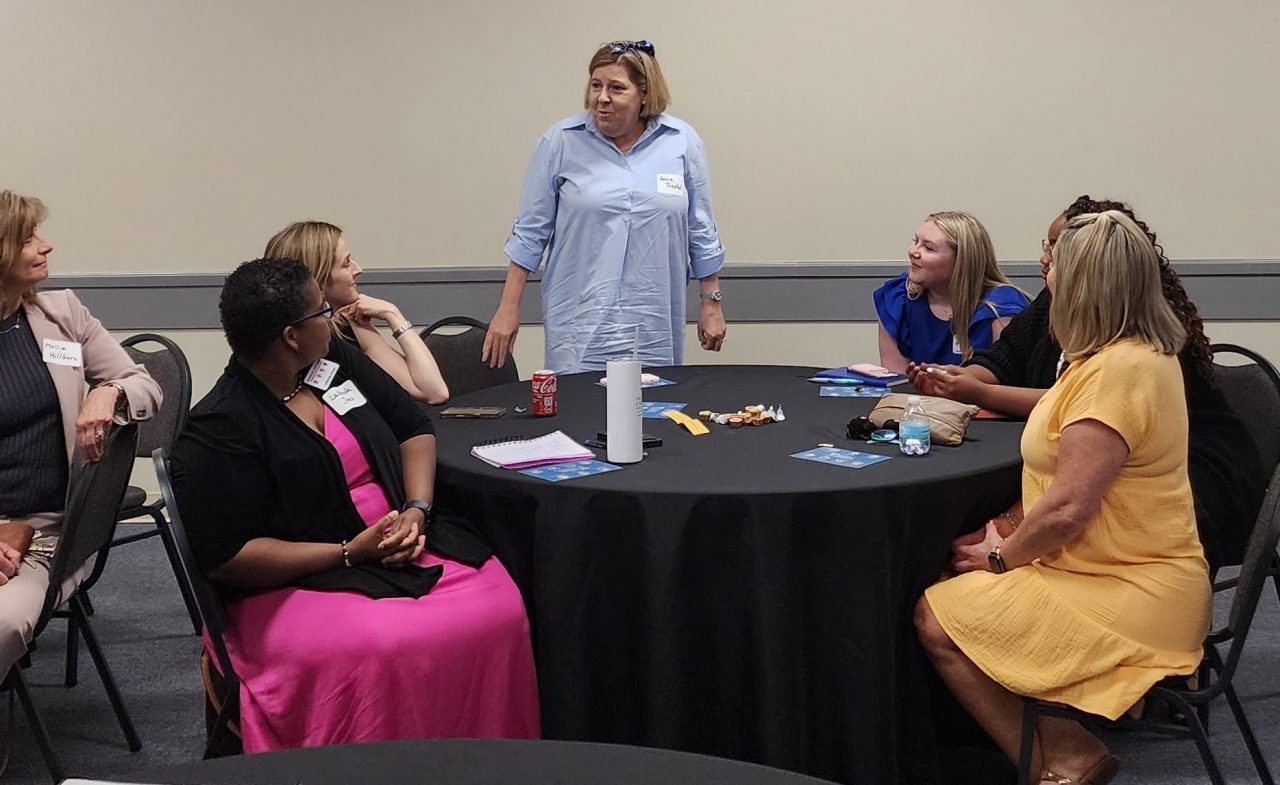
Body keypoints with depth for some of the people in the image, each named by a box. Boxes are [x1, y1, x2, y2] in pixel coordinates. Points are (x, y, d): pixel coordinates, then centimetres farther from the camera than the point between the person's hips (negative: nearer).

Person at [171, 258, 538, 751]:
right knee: (380, 652, -36)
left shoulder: (336, 361, 10)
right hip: (296, 582, -6)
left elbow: (415, 427, 17)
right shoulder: (218, 431, -11)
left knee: (499, 606, -18)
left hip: (400, 543, 7)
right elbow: (225, 558, -15)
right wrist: (350, 554, -17)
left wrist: (416, 509, -3)